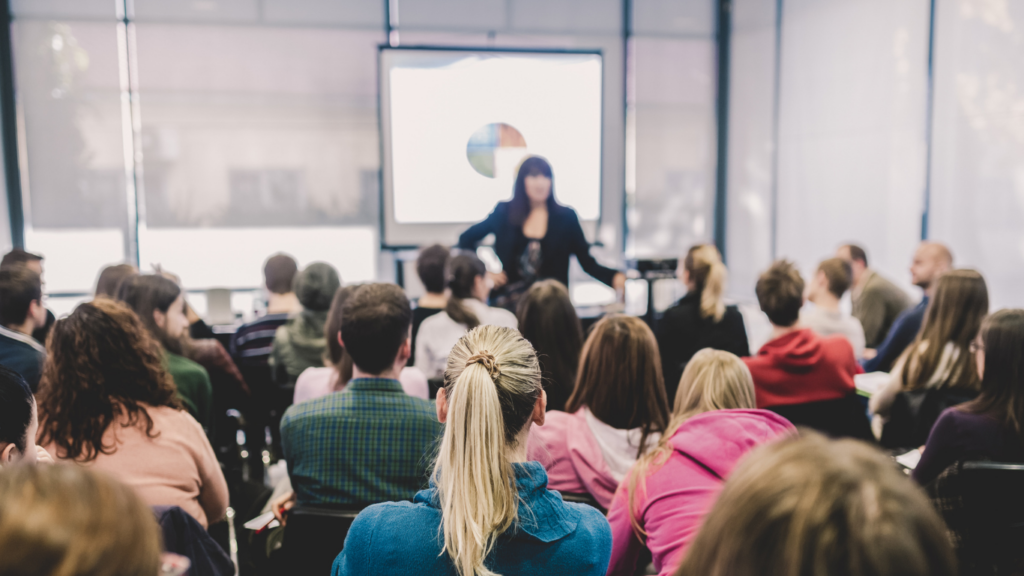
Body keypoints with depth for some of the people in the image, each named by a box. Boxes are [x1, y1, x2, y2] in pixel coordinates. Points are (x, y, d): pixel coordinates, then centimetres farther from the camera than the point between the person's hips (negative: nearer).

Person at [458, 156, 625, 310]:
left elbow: (588, 262, 2)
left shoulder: (566, 216, 5)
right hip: (509, 303, 0)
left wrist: (614, 277, -16)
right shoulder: (504, 213, 6)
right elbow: (466, 240, 16)